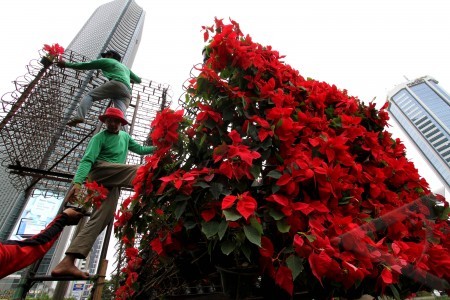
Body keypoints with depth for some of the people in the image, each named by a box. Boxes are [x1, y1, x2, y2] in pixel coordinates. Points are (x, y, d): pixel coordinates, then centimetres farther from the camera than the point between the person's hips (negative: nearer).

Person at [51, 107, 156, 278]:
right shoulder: (99, 138, 5)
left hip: (112, 183, 6)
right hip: (99, 171, -6)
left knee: (102, 218, -7)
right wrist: (78, 182, -22)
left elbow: (139, 149, 32)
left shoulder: (125, 136, 26)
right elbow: (87, 160, -8)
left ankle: (67, 262, -7)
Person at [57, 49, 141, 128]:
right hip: (127, 92, 4)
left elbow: (85, 65, 24)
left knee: (90, 95, 1)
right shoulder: (125, 68, 42)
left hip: (116, 84, -4)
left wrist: (66, 64, 33)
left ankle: (79, 116, -24)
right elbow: (138, 80, 49)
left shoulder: (106, 61, 26)